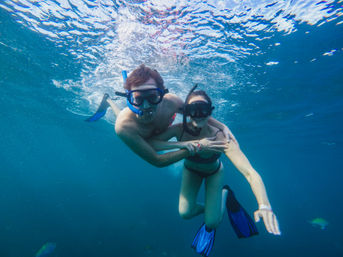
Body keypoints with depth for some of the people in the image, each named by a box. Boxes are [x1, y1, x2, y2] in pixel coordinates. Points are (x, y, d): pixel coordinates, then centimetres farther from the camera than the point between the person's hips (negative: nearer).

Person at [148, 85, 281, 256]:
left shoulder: (219, 137, -40)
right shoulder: (180, 130, -32)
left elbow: (249, 172, -47)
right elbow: (149, 143, -38)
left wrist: (264, 205, -62)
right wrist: (180, 144, -49)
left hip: (213, 173, -2)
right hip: (191, 170, 2)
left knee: (212, 222, -6)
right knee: (185, 213, -7)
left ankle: (225, 194, 23)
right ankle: (209, 208, 25)